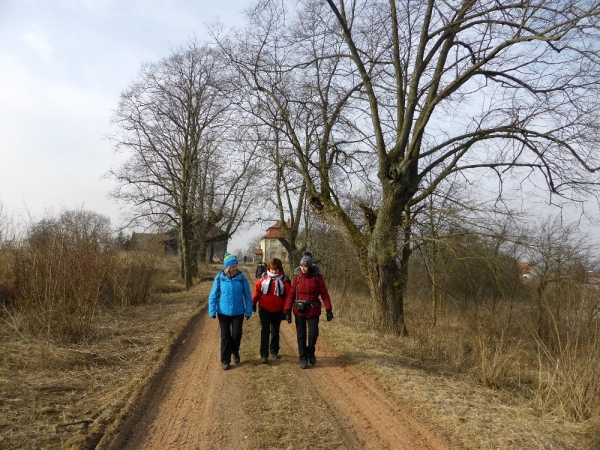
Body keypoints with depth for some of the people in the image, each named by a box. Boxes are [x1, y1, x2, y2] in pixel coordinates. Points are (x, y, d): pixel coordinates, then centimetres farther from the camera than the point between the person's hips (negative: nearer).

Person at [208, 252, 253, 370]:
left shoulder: (242, 277, -10)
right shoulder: (219, 278, -11)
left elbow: (248, 296, -2)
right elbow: (213, 296, -4)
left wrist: (248, 311, -1)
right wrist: (212, 312, -6)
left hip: (238, 313, 1)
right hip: (223, 313, 0)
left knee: (237, 335, 9)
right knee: (225, 337, 7)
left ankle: (235, 352, 38)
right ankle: (225, 360, 22)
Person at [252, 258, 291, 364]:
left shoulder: (284, 279, -6)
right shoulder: (263, 278, -4)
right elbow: (257, 290, 4)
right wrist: (253, 303, 1)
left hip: (277, 310, 1)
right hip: (264, 309, -1)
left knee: (275, 331, 16)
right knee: (265, 331, 0)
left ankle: (274, 351, 33)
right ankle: (264, 355, 5)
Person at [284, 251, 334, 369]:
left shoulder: (317, 276, -7)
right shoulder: (297, 276, -4)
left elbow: (324, 293, -5)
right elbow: (291, 294, -4)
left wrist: (328, 310, -8)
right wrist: (288, 311, -9)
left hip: (313, 310, -1)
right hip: (299, 310, 1)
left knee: (313, 334, -2)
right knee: (301, 335, 7)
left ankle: (310, 352, 28)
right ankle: (303, 358, 22)